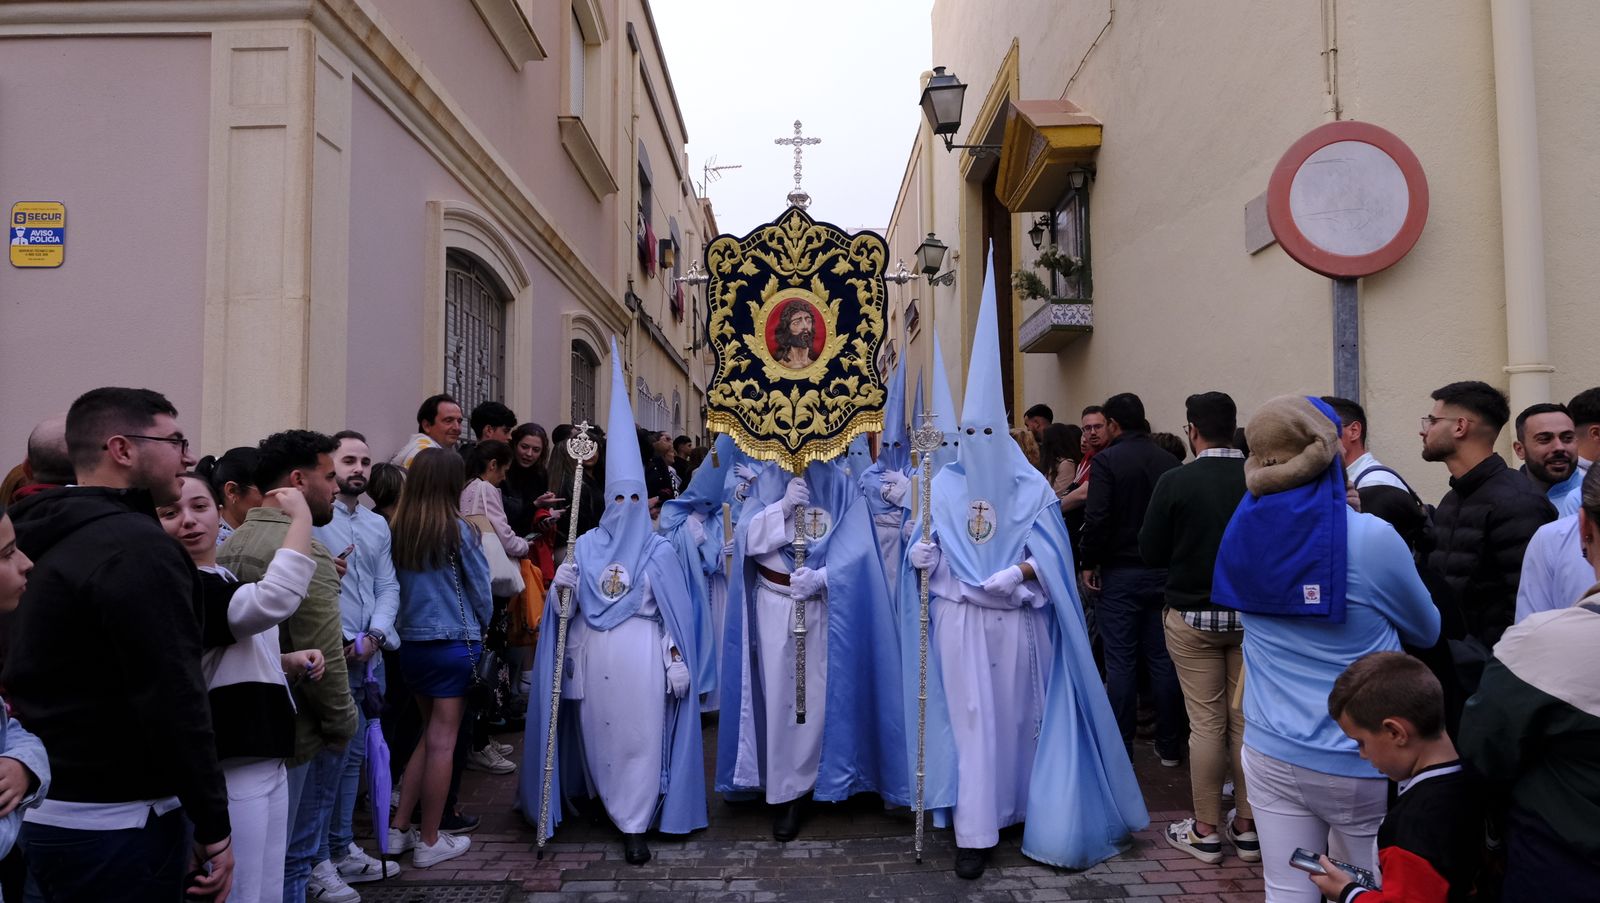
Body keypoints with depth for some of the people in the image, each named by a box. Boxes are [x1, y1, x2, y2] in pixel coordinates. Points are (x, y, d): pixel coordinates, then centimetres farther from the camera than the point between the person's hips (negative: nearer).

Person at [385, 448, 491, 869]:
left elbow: (393, 585, 8)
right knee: (442, 742, 4)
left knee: (430, 734, 20)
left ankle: (399, 827, 23)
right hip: (455, 644, -5)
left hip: (411, 642, 5)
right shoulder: (457, 530, -13)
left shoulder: (397, 529, -1)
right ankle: (429, 842, 13)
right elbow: (480, 588, -5)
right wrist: (480, 628, 14)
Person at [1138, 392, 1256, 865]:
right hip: (1251, 615, 2)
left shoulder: (1175, 481, -13)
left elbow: (1150, 553, -8)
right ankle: (1246, 826, 22)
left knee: (1206, 723, 4)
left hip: (1193, 616, -2)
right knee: (1246, 720, 11)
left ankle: (1205, 830, 14)